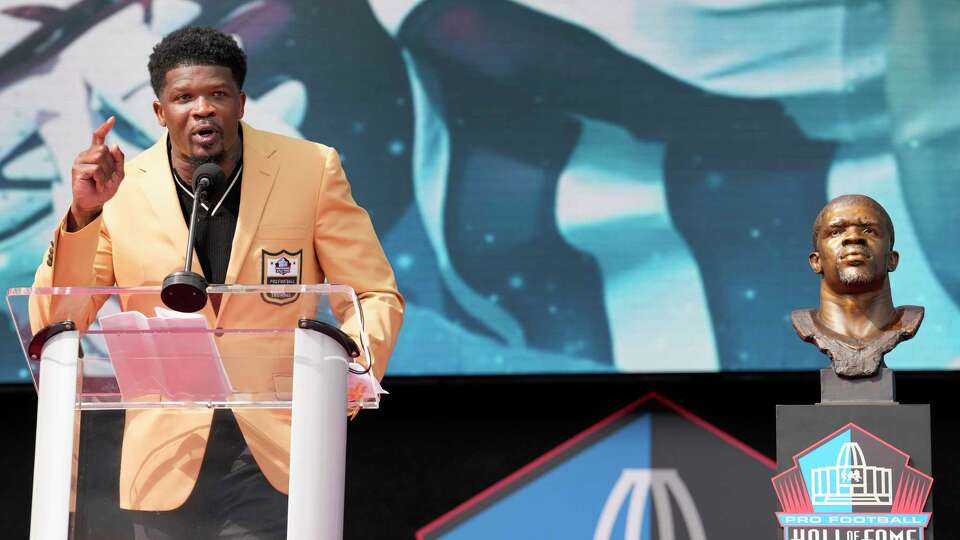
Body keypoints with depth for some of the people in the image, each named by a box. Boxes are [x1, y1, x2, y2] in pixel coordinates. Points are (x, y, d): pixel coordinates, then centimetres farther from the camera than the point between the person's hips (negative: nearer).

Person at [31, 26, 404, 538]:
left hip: (277, 452, -1)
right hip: (168, 457, 1)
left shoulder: (311, 171, -2)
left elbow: (377, 296, 3)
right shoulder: (120, 190, -1)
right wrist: (83, 214, -14)